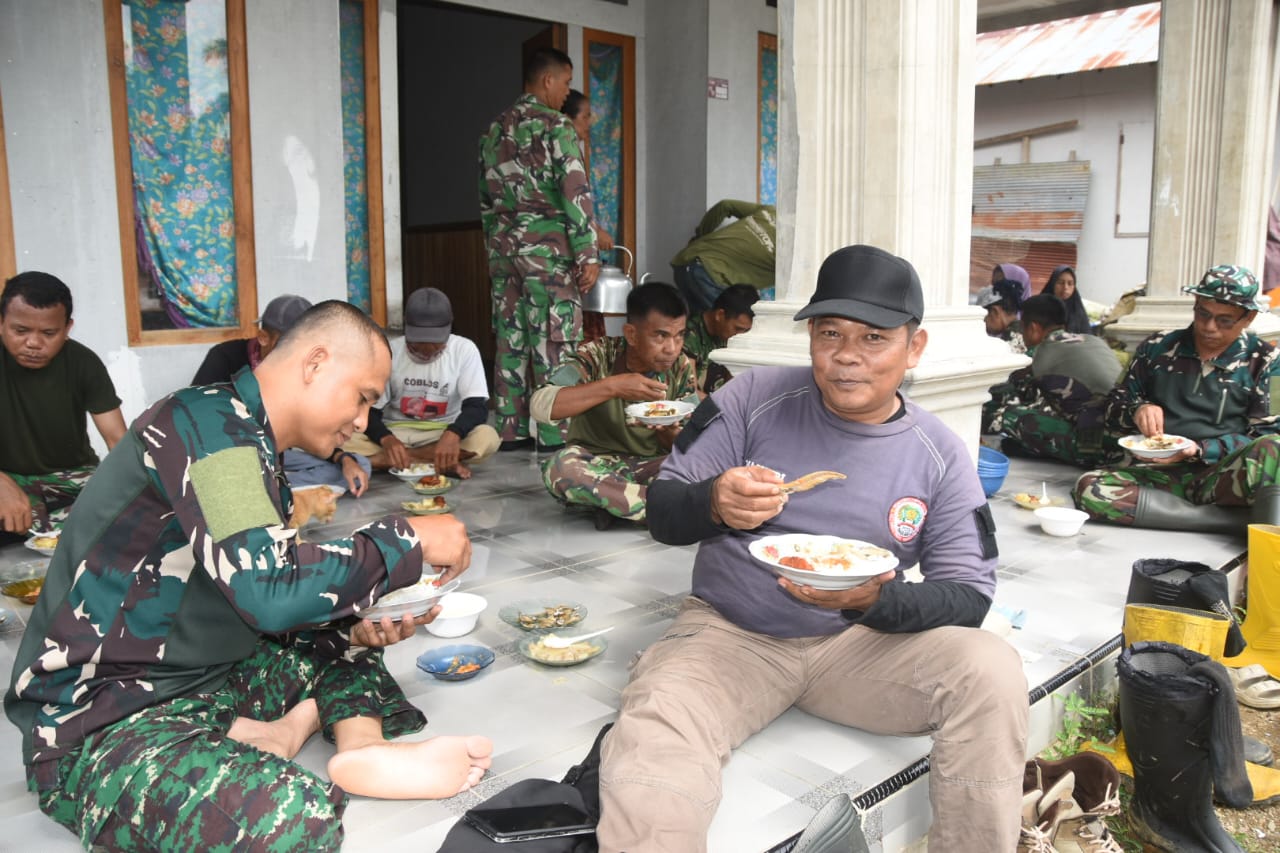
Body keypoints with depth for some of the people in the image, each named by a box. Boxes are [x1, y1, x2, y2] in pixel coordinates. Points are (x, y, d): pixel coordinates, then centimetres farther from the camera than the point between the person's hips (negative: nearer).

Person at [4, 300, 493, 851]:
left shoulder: (250, 443, 13)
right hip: (101, 720, -10)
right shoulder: (209, 420, -17)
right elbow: (270, 592, -28)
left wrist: (354, 629, -1)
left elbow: (255, 604, 16)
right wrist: (409, 539, -17)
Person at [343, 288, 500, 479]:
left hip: (444, 433, -1)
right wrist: (387, 440, -33)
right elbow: (367, 410, -10)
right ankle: (444, 463, -26)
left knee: (487, 438, -31)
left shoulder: (464, 350, -9)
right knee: (346, 441, -28)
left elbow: (477, 406, -15)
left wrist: (453, 434, -38)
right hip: (395, 433, 1)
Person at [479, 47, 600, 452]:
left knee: (510, 338, 10)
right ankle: (554, 434, 1)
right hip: (548, 247, -7)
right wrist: (588, 254, -13)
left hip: (503, 247, 7)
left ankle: (510, 430, 15)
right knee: (555, 342, -2)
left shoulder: (494, 130, 14)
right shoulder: (556, 126, -8)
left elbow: (486, 196, 17)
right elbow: (576, 192, -15)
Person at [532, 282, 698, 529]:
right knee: (560, 466, -37)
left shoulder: (682, 369, -4)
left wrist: (670, 432, -26)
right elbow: (540, 405, -25)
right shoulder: (598, 356, -12)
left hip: (650, 468, 2)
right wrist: (612, 386, -31)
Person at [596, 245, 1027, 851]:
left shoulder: (940, 455, -1)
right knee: (649, 750, -33)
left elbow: (968, 593, -2)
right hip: (730, 635, -2)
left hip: (860, 640, 3)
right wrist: (713, 504, -27)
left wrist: (877, 602, -24)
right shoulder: (756, 398, -5)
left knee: (992, 672, -21)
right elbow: (661, 514, -2)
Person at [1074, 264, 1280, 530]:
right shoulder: (1158, 347, 11)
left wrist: (1200, 450, -17)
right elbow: (1114, 406, 15)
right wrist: (1137, 410, -9)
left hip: (1225, 477, -3)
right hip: (1163, 475, 3)